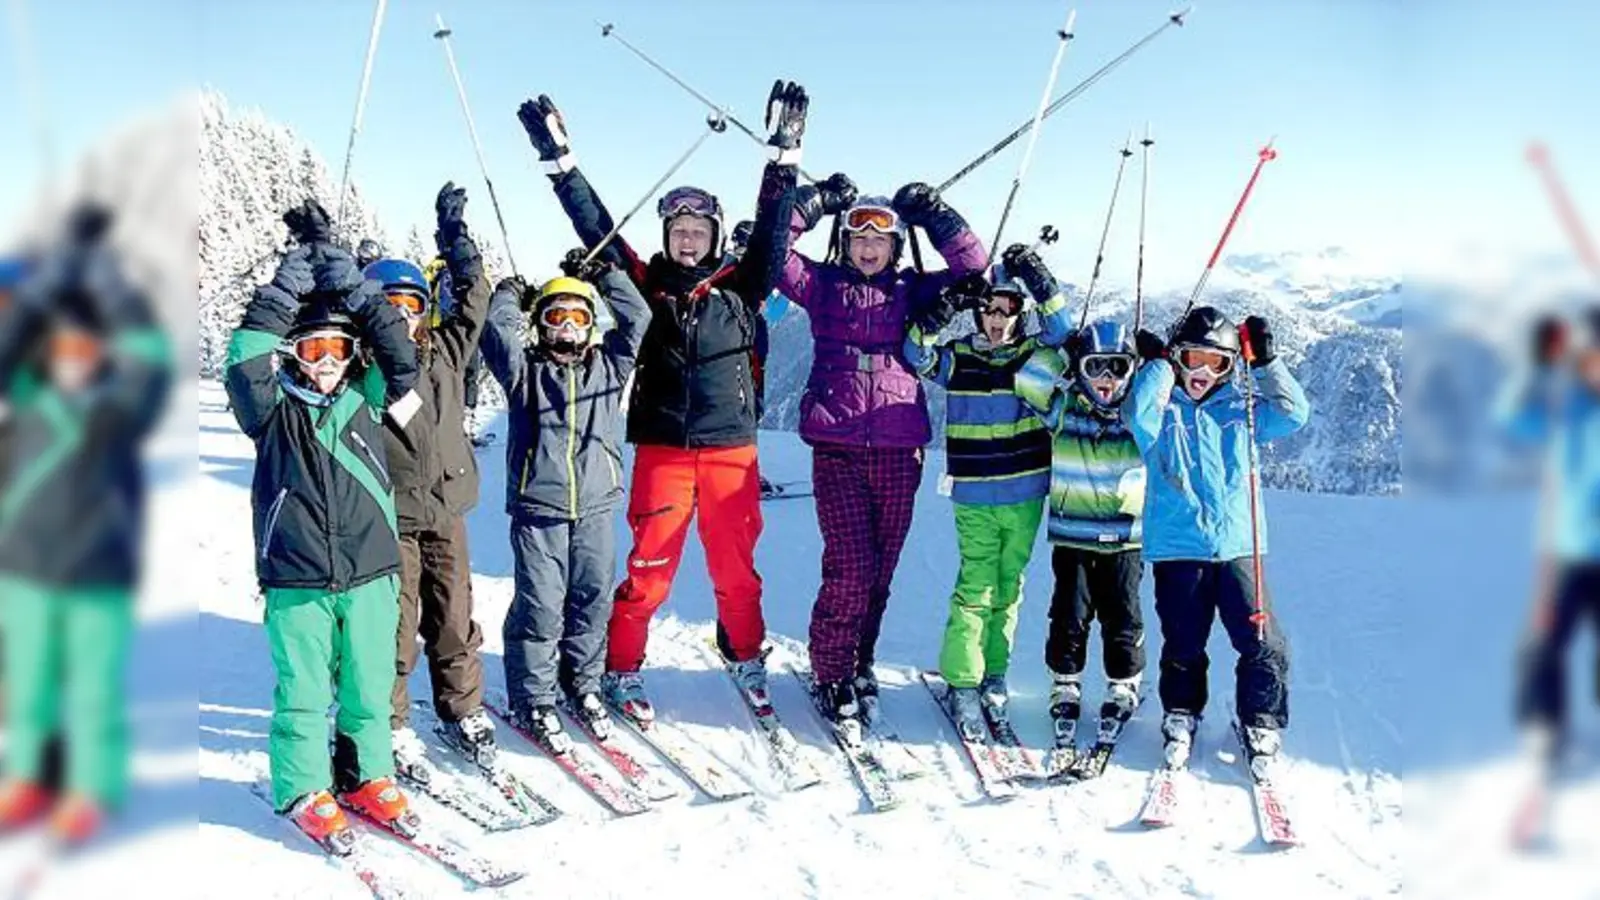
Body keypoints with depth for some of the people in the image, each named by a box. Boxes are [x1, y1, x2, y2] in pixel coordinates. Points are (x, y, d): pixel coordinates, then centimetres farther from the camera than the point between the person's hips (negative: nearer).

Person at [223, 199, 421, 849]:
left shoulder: (366, 401, 7)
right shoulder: (273, 410, 1)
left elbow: (400, 356, -5)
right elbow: (244, 362, -14)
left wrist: (351, 283, -10)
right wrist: (289, 281, -15)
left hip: (370, 570, 2)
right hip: (296, 577, -2)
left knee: (369, 684, 10)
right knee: (303, 689, 5)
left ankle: (367, 776, 27)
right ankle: (305, 791, 21)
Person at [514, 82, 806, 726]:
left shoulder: (738, 287, 7)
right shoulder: (646, 285, 6)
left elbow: (772, 227, -1)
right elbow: (595, 226, 2)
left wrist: (784, 154, -8)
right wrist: (560, 159, -3)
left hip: (731, 449, 1)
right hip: (662, 449, -1)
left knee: (736, 567, 10)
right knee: (649, 570, 0)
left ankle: (746, 659, 29)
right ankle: (621, 670, 16)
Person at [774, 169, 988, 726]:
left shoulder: (913, 291, 14)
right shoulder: (821, 284, 9)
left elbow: (972, 265, 9)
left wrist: (932, 213, 6)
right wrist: (817, 200, -1)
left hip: (899, 450, 3)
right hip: (837, 447, -3)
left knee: (880, 570, 8)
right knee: (850, 566, -10)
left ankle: (859, 667, 25)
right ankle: (831, 675, 7)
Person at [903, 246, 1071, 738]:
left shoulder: (1036, 357, 4)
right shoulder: (958, 358, 3)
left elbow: (1061, 330, -10)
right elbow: (916, 353, -7)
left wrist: (1039, 281, -22)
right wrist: (944, 307, -19)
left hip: (1025, 497, 2)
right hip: (973, 498, -2)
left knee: (1008, 587, 10)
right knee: (975, 587, -5)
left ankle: (993, 676, 22)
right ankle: (963, 684, 3)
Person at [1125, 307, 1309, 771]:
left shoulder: (1240, 407, 11)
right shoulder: (1164, 408, 3)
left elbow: (1293, 415, 3)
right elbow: (1138, 417, -18)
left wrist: (1266, 362, -2)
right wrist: (1158, 364, -10)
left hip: (1237, 544, 2)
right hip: (1178, 546, -2)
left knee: (1263, 643, -1)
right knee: (1183, 644, 10)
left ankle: (1260, 724, 19)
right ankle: (1181, 717, 30)